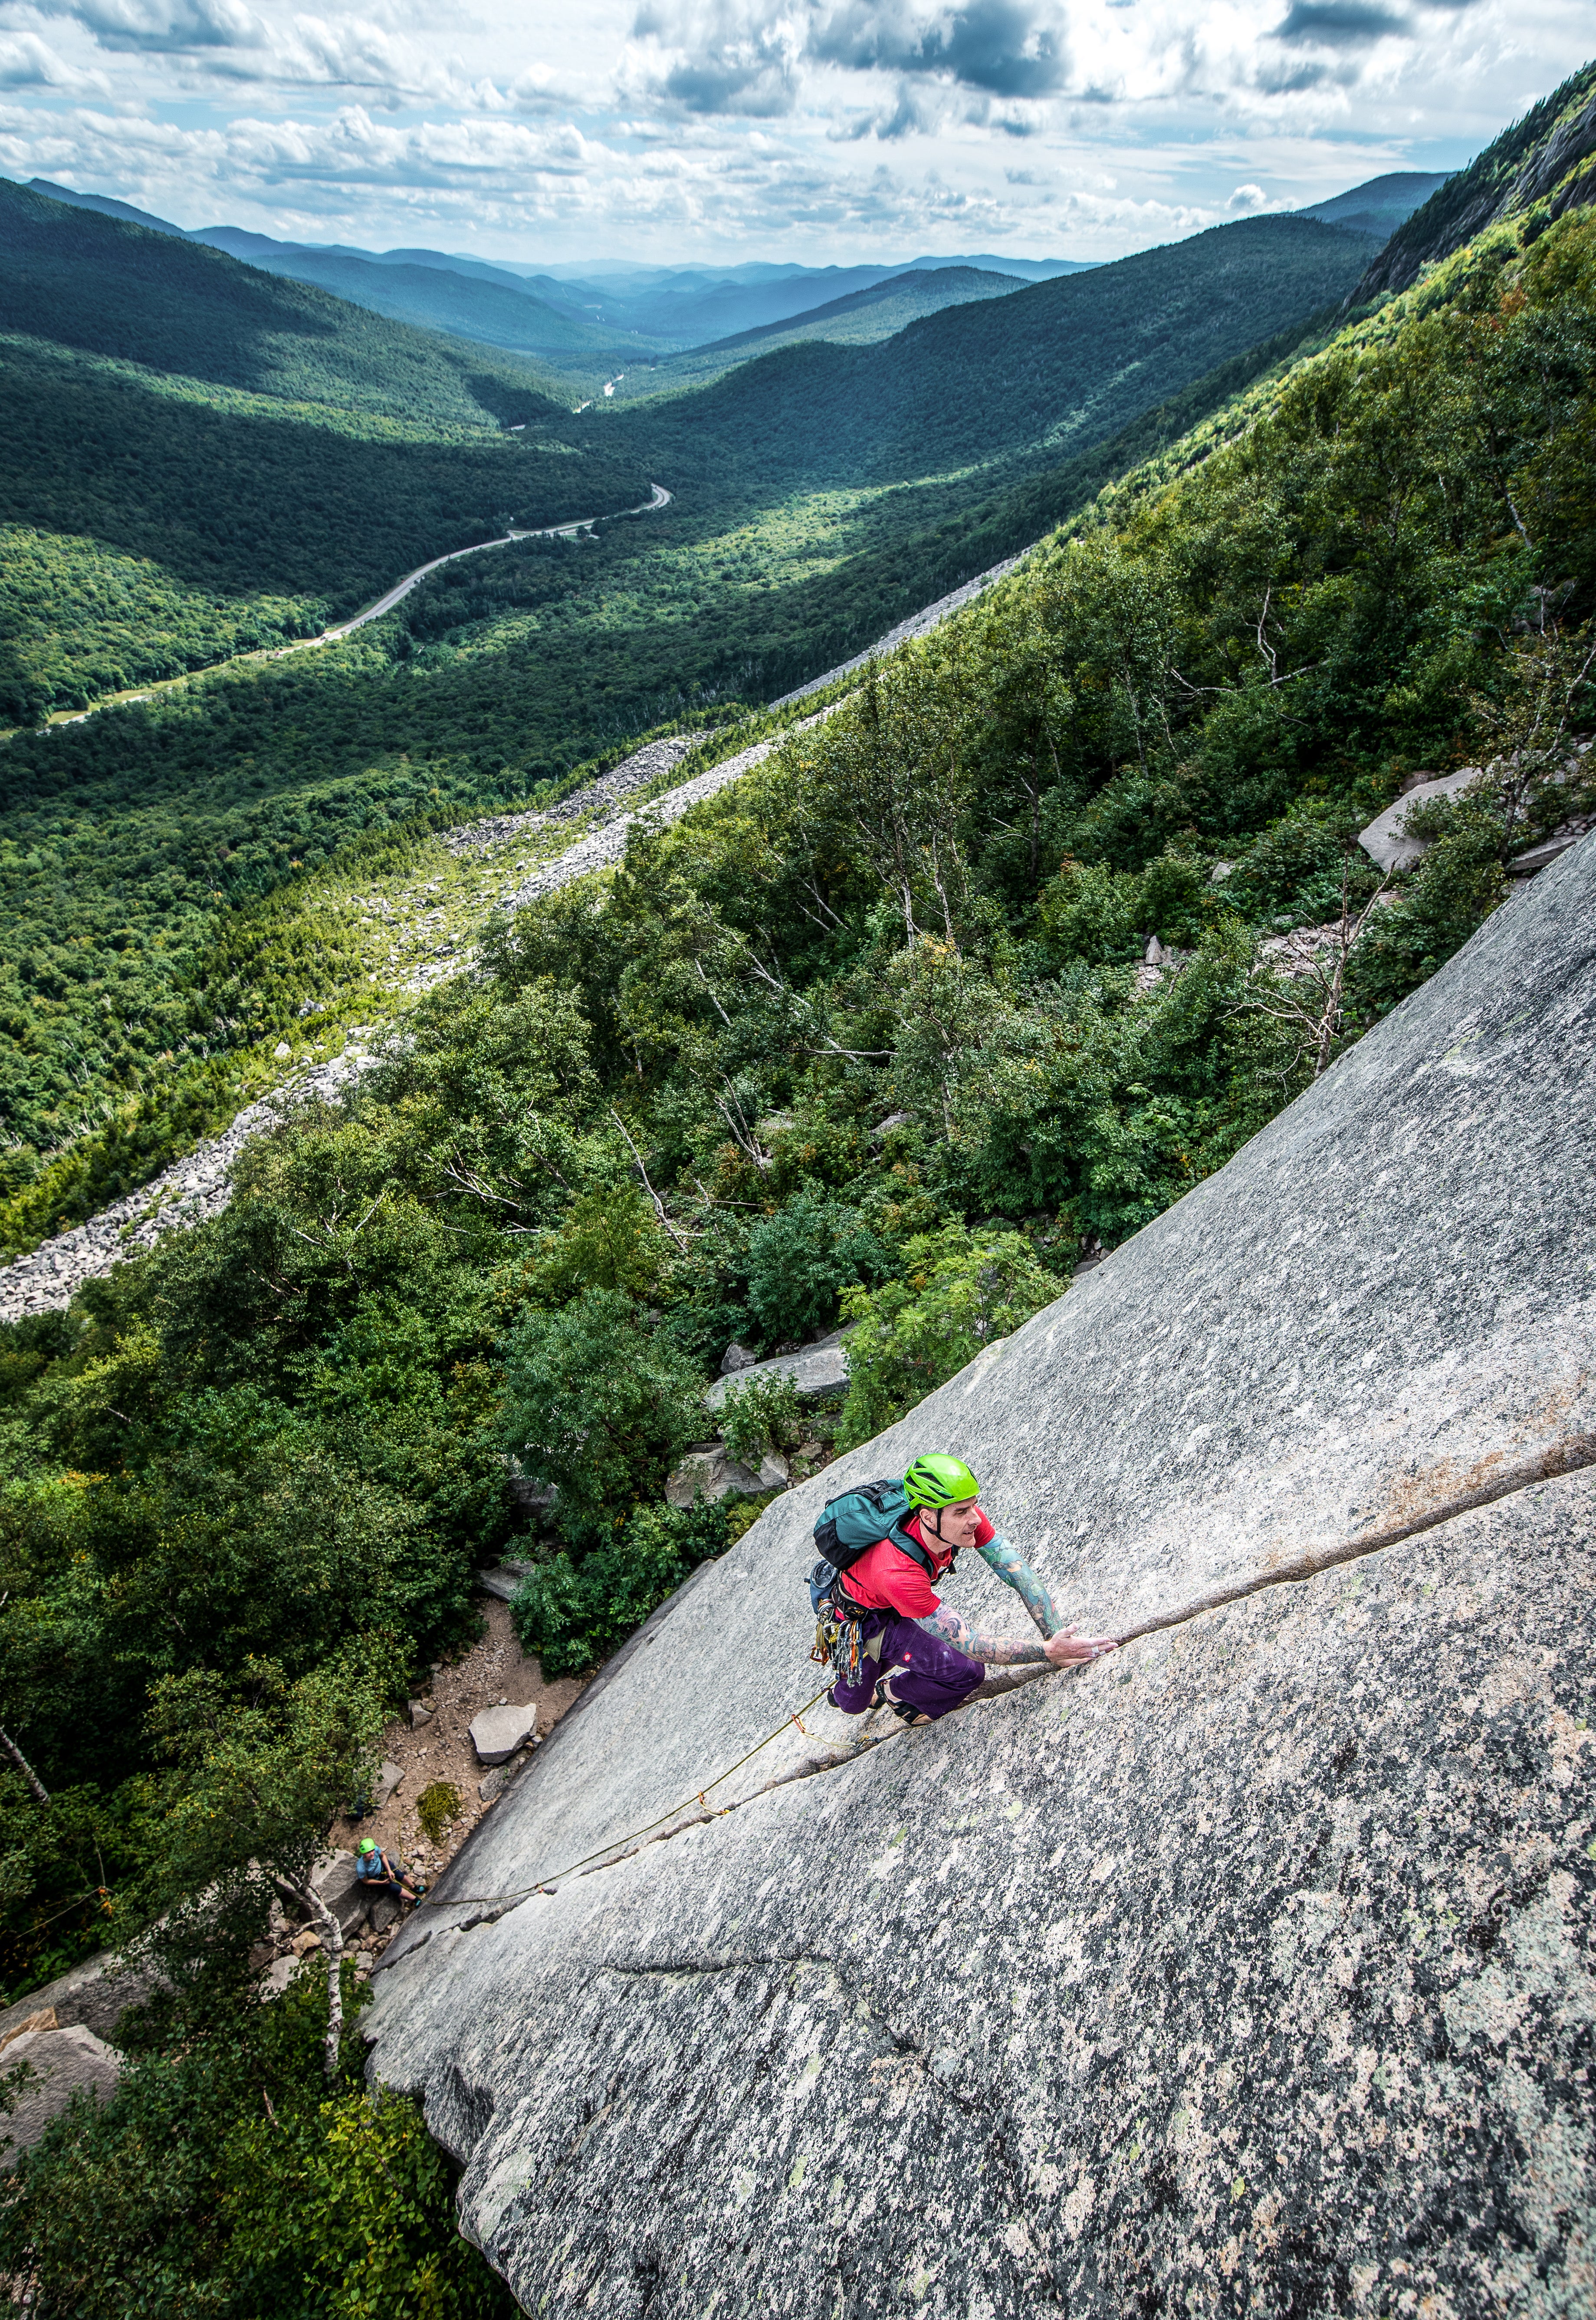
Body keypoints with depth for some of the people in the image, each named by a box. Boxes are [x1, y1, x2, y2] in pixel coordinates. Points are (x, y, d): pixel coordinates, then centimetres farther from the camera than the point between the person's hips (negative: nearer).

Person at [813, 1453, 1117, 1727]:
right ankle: (893, 1692, 21)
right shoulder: (898, 1573, -45)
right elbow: (973, 1645, -40)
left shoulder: (967, 1518, -28)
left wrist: (1058, 1640, -32)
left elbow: (1020, 1573, -23)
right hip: (855, 1617, -6)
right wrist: (1049, 1652, -42)